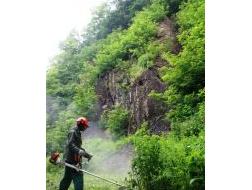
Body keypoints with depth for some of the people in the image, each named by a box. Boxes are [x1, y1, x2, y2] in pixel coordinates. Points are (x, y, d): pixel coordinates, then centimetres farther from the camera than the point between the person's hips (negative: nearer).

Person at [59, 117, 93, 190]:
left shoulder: (77, 133, 19)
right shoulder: (73, 132, -11)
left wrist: (87, 155, 25)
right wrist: (79, 151, -41)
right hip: (73, 160, -10)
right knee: (78, 178, -12)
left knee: (67, 178, 16)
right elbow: (70, 144, -26)